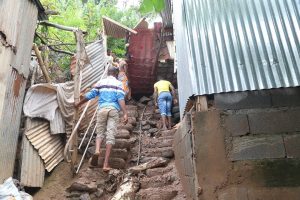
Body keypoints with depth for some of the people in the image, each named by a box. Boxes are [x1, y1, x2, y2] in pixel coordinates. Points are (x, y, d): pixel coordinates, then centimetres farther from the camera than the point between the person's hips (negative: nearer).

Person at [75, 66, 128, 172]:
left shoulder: (101, 82, 17)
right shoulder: (118, 83, 10)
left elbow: (90, 95, 16)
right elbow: (120, 98, -4)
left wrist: (78, 104, 29)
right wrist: (125, 113, -9)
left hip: (102, 109, 2)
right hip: (113, 109, -2)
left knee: (100, 132, 15)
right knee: (110, 135, -1)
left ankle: (97, 150, -15)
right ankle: (106, 164, -3)